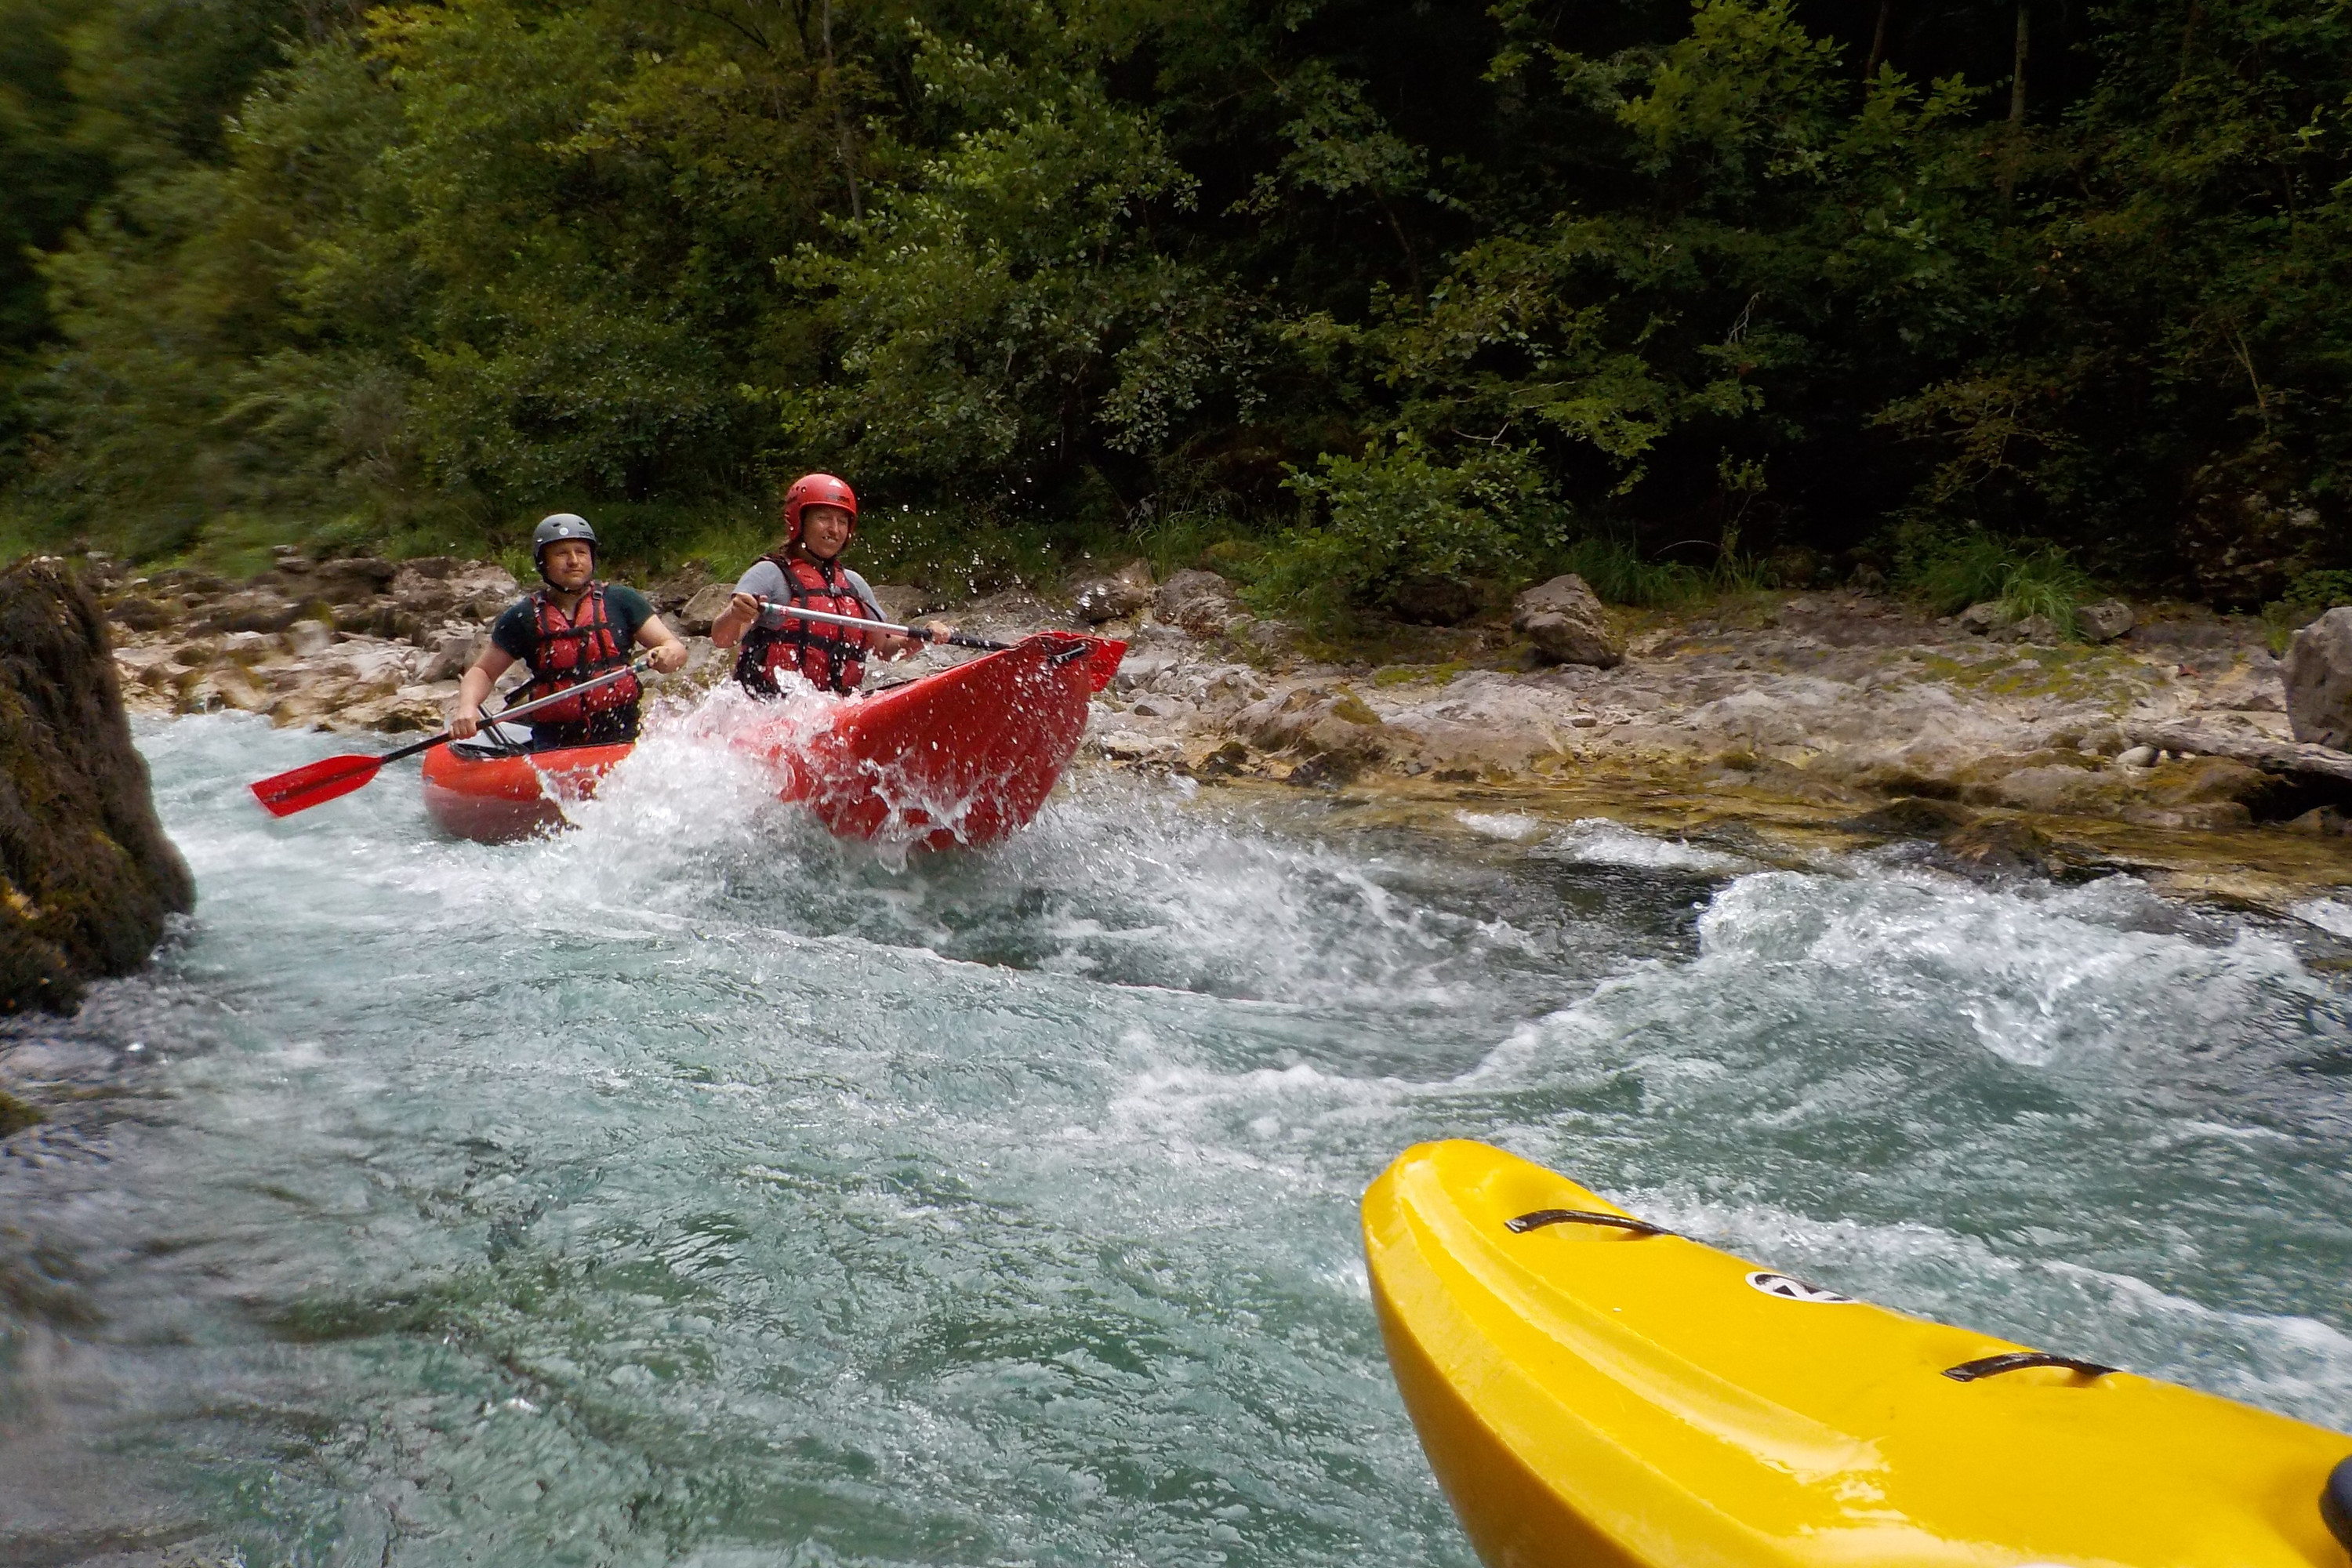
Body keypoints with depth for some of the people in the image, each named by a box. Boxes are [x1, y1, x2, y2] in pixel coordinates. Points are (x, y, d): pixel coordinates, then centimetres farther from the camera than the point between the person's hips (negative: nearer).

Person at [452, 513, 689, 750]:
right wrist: (467, 707, -7)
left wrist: (669, 655, -20)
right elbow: (483, 672, 14)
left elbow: (675, 647, 5)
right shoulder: (523, 618, 8)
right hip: (554, 745, 1)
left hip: (622, 739, 0)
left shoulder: (620, 601, 8)